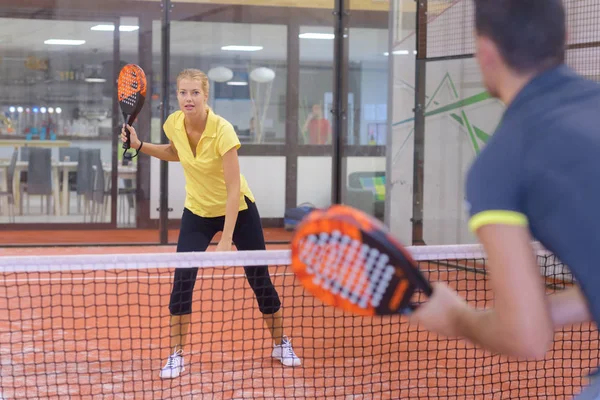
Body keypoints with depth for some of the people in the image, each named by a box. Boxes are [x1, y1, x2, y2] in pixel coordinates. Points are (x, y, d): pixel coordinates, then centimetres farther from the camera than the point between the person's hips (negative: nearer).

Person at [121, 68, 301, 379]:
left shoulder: (222, 130, -28)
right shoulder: (174, 123, -13)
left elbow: (234, 189, -29)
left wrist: (226, 239, -33)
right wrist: (140, 146, -1)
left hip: (237, 210, -3)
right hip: (198, 211, 4)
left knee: (259, 279, 3)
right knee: (182, 279, -9)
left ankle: (281, 344, 26)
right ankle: (176, 355, 5)